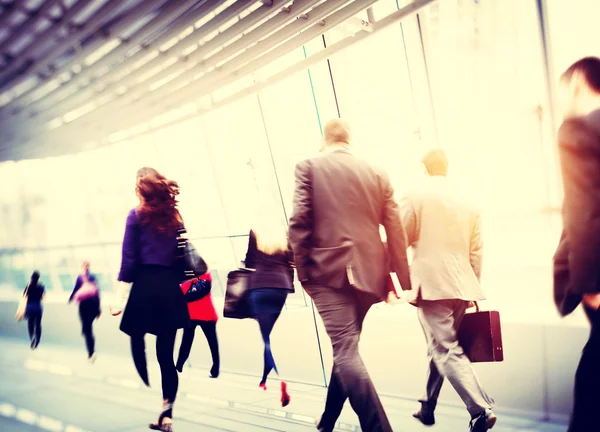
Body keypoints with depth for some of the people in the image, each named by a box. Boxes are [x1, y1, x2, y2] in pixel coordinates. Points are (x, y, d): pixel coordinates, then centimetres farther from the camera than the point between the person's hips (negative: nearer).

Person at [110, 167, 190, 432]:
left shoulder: (136, 216, 0)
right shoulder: (174, 217, 12)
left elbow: (129, 260, -5)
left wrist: (120, 298, -5)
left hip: (145, 286, -4)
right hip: (171, 289, 4)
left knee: (138, 351, 8)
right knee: (166, 356, 7)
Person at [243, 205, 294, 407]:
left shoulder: (255, 232, 3)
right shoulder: (285, 234, 11)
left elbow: (249, 261, 6)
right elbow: (290, 264, 10)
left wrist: (249, 281, 20)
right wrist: (289, 286, 16)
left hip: (260, 287, -3)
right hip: (281, 287, 4)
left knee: (267, 337, -2)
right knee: (269, 333, 14)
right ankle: (264, 379, 17)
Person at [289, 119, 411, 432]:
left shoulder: (310, 167, -1)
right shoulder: (377, 174, 8)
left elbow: (299, 222, -9)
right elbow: (395, 231, 5)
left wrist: (302, 270, 0)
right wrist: (398, 278, 8)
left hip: (329, 271, -5)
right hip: (368, 273, 5)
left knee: (345, 352, -4)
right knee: (346, 348, 19)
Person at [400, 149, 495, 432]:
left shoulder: (415, 199, -5)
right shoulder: (468, 204, 9)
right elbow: (476, 252, 10)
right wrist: (472, 287, 18)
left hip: (431, 284, -6)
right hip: (461, 287, 6)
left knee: (446, 350, -3)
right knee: (442, 346, 17)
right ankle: (427, 408, 29)